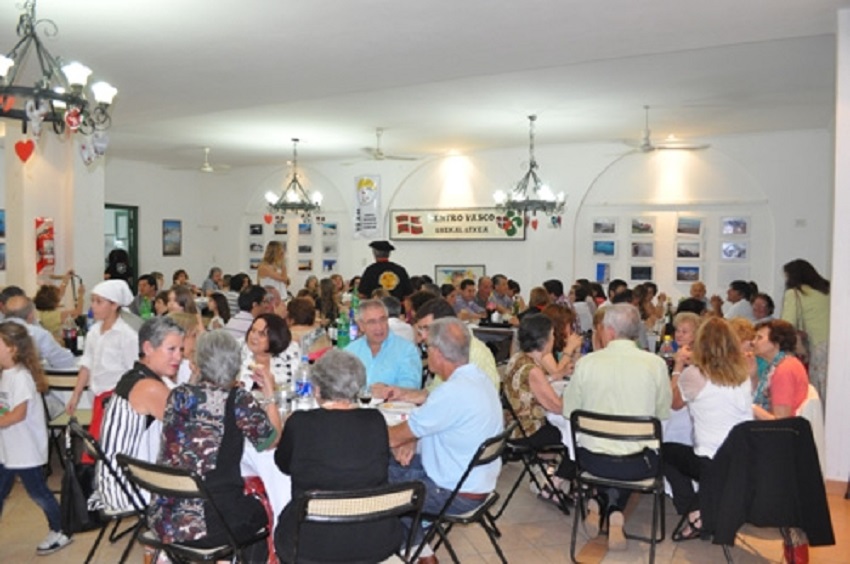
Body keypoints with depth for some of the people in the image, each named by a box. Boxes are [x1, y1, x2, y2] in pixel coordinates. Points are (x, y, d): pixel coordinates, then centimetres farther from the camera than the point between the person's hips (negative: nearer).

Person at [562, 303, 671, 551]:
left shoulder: (586, 363, -9)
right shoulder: (655, 363, -9)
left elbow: (568, 410, 0)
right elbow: (664, 412, 2)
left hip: (594, 460, 0)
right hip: (639, 463, 0)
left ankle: (597, 505, 22)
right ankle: (615, 514, 19)